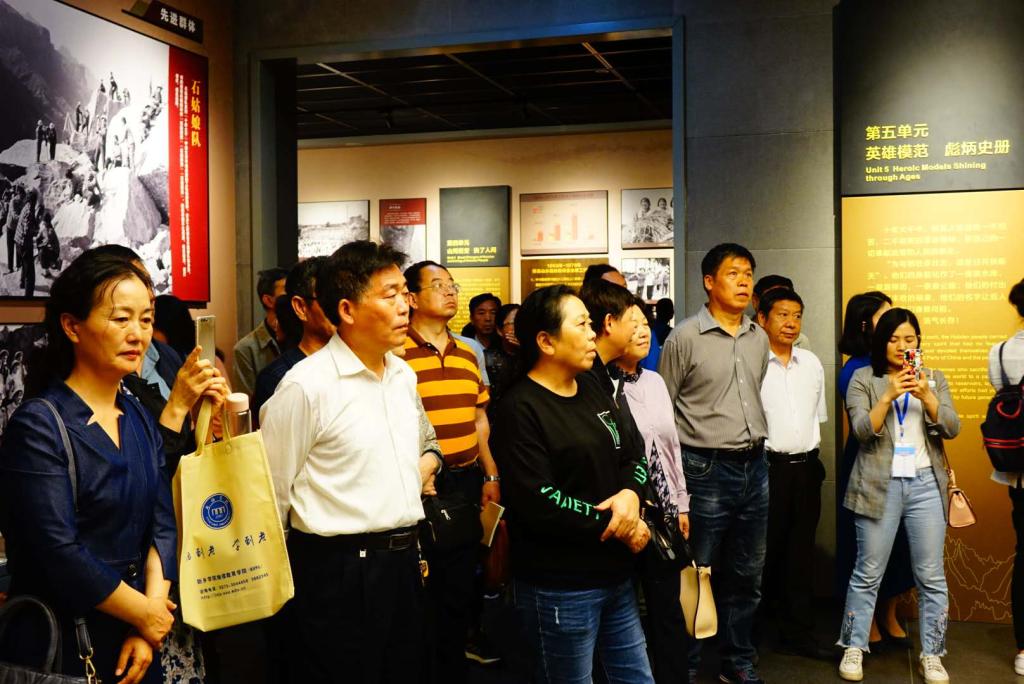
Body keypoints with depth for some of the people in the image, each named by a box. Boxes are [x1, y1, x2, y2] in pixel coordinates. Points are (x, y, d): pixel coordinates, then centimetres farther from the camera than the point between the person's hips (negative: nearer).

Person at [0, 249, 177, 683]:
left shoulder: (139, 419, 6)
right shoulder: (38, 426, -15)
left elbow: (162, 524, 0)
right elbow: (59, 551, -21)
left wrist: (150, 618, -11)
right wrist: (148, 614, -12)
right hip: (62, 646, -6)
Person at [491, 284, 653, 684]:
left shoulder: (593, 390, 11)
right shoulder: (520, 409, -15)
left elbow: (634, 457, 13)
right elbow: (538, 504, -22)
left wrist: (630, 493, -10)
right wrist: (617, 525, -14)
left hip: (615, 576, 8)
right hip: (559, 589, -8)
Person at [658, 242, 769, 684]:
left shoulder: (759, 339, 9)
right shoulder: (685, 338, -8)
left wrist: (757, 443, 16)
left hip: (754, 467, 6)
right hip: (706, 470, -5)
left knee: (746, 575, 14)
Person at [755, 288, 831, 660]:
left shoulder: (812, 364, 11)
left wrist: (810, 451, 14)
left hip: (806, 466, 5)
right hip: (767, 466, -5)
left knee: (801, 551, 9)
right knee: (768, 551, 2)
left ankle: (798, 632, 17)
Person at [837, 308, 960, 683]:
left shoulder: (934, 379, 10)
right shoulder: (863, 379, 3)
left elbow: (951, 428, 0)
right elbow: (861, 430, -7)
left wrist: (926, 396, -16)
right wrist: (889, 395, -19)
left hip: (926, 485, 2)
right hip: (879, 486, -2)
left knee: (931, 576, 4)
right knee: (868, 573, 2)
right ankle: (854, 648, 13)